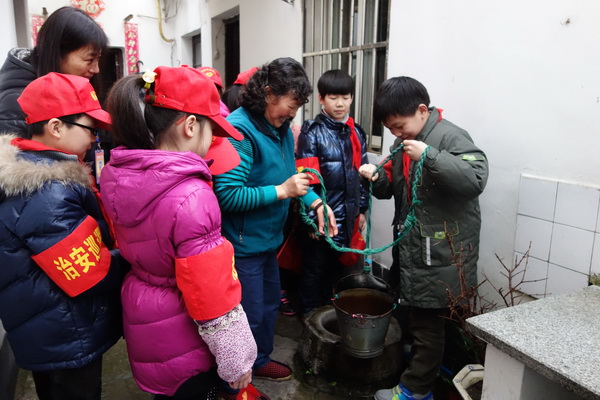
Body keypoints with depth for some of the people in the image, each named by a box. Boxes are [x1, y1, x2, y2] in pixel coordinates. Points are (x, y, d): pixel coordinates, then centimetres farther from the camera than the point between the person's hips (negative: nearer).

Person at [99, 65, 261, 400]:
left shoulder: (116, 175, -8)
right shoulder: (191, 198, -32)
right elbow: (213, 297, -27)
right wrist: (236, 361, -11)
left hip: (142, 321, 7)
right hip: (183, 338, -7)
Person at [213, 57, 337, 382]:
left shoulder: (280, 128, 5)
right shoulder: (239, 130, -23)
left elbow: (291, 174, 12)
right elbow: (227, 194, -29)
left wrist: (315, 203, -3)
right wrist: (281, 191, -25)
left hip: (268, 238, 9)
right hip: (243, 244, -9)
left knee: (269, 303, 24)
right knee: (249, 316, 6)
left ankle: (260, 360, 48)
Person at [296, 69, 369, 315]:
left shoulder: (357, 133, 8)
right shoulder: (312, 133, -10)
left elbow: (362, 174, 13)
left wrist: (362, 209, 12)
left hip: (347, 217, 6)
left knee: (337, 266, 20)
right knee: (314, 268, 10)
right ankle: (311, 314, 29)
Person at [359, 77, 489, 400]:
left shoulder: (450, 136, -14)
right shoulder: (403, 143, 12)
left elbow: (476, 179, -26)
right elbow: (393, 187, 18)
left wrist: (430, 155, -30)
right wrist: (377, 178, -3)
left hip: (441, 253, -8)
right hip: (412, 249, 8)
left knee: (428, 321, 4)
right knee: (418, 315, 19)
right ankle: (430, 366, 40)